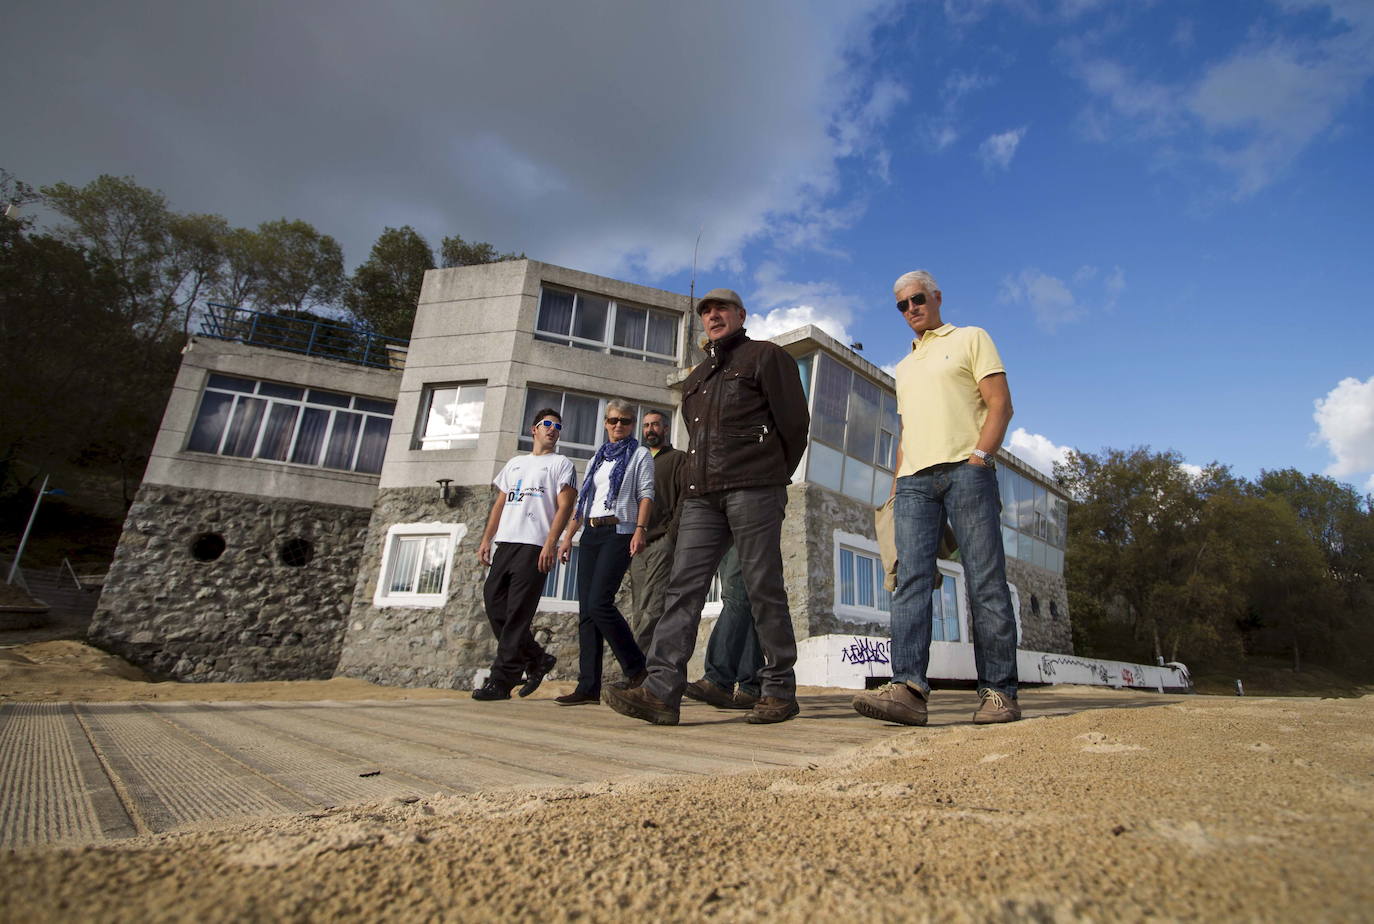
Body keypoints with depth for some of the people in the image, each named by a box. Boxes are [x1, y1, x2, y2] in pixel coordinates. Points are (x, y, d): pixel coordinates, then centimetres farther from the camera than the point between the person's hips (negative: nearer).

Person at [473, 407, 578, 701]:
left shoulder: (561, 463, 8)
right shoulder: (515, 463, 25)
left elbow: (564, 506, -4)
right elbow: (500, 503, 23)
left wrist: (550, 543, -16)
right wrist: (486, 539, 12)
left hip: (535, 545, -6)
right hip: (506, 542, 6)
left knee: (518, 613, -8)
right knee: (493, 601, 2)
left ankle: (501, 680, -3)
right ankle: (536, 659, 16)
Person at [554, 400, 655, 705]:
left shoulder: (640, 455, 9)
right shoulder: (597, 458, 25)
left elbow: (646, 494, -3)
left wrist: (640, 529, -18)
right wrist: (567, 536, 15)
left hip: (619, 532, -6)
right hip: (591, 534, 6)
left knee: (599, 603, -18)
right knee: (586, 609, -1)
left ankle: (637, 669, -3)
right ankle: (589, 686, 1)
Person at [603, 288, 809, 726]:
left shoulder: (765, 356, 9)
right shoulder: (696, 377, 29)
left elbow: (795, 421, 4)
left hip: (753, 489, -6)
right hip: (701, 493, 6)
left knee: (763, 587, -3)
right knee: (684, 585, -6)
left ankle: (779, 689, 7)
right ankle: (662, 690, -10)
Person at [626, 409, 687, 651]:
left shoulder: (678, 458, 10)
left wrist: (671, 536, -14)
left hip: (663, 542, -7)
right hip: (638, 546, 7)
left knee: (652, 611, -18)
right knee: (638, 614, 2)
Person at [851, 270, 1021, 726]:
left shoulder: (971, 338, 13)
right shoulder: (904, 366, 30)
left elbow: (1000, 403, 1)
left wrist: (979, 456, -14)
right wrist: (895, 485, 14)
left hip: (964, 471, -4)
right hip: (914, 480, 5)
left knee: (986, 581, -5)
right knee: (910, 579, -10)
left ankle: (999, 692, 2)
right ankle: (908, 688, -16)